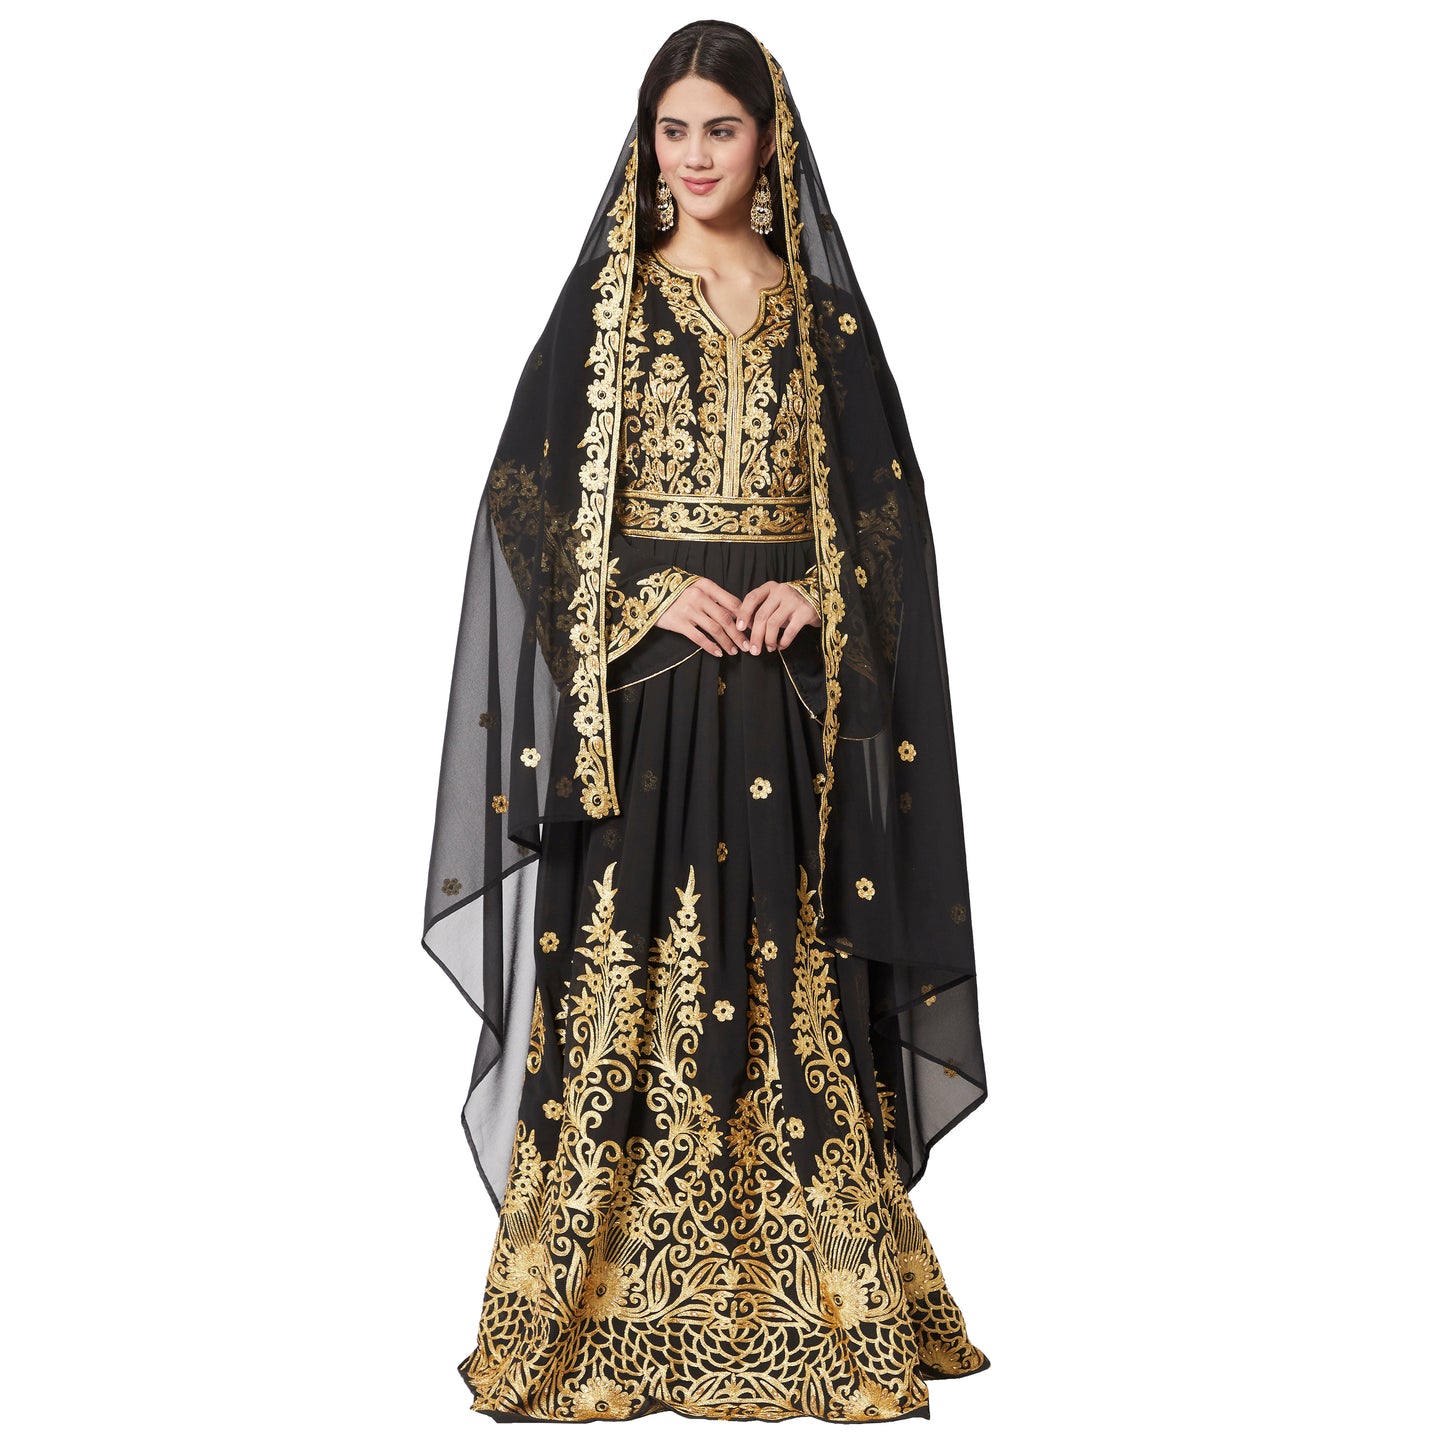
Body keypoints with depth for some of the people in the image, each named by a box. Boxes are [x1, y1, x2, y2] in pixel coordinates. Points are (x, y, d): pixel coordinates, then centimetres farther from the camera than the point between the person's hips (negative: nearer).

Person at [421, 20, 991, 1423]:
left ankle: (816, 1298, 14)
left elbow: (889, 502, 10)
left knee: (795, 983, 3)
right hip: (638, 689, -1)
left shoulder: (825, 314, 11)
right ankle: (610, 1306, 10)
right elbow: (528, 492, 2)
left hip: (790, 694, 1)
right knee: (628, 984, -2)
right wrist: (652, 596, -12)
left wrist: (816, 594, -9)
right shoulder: (603, 302, 7)